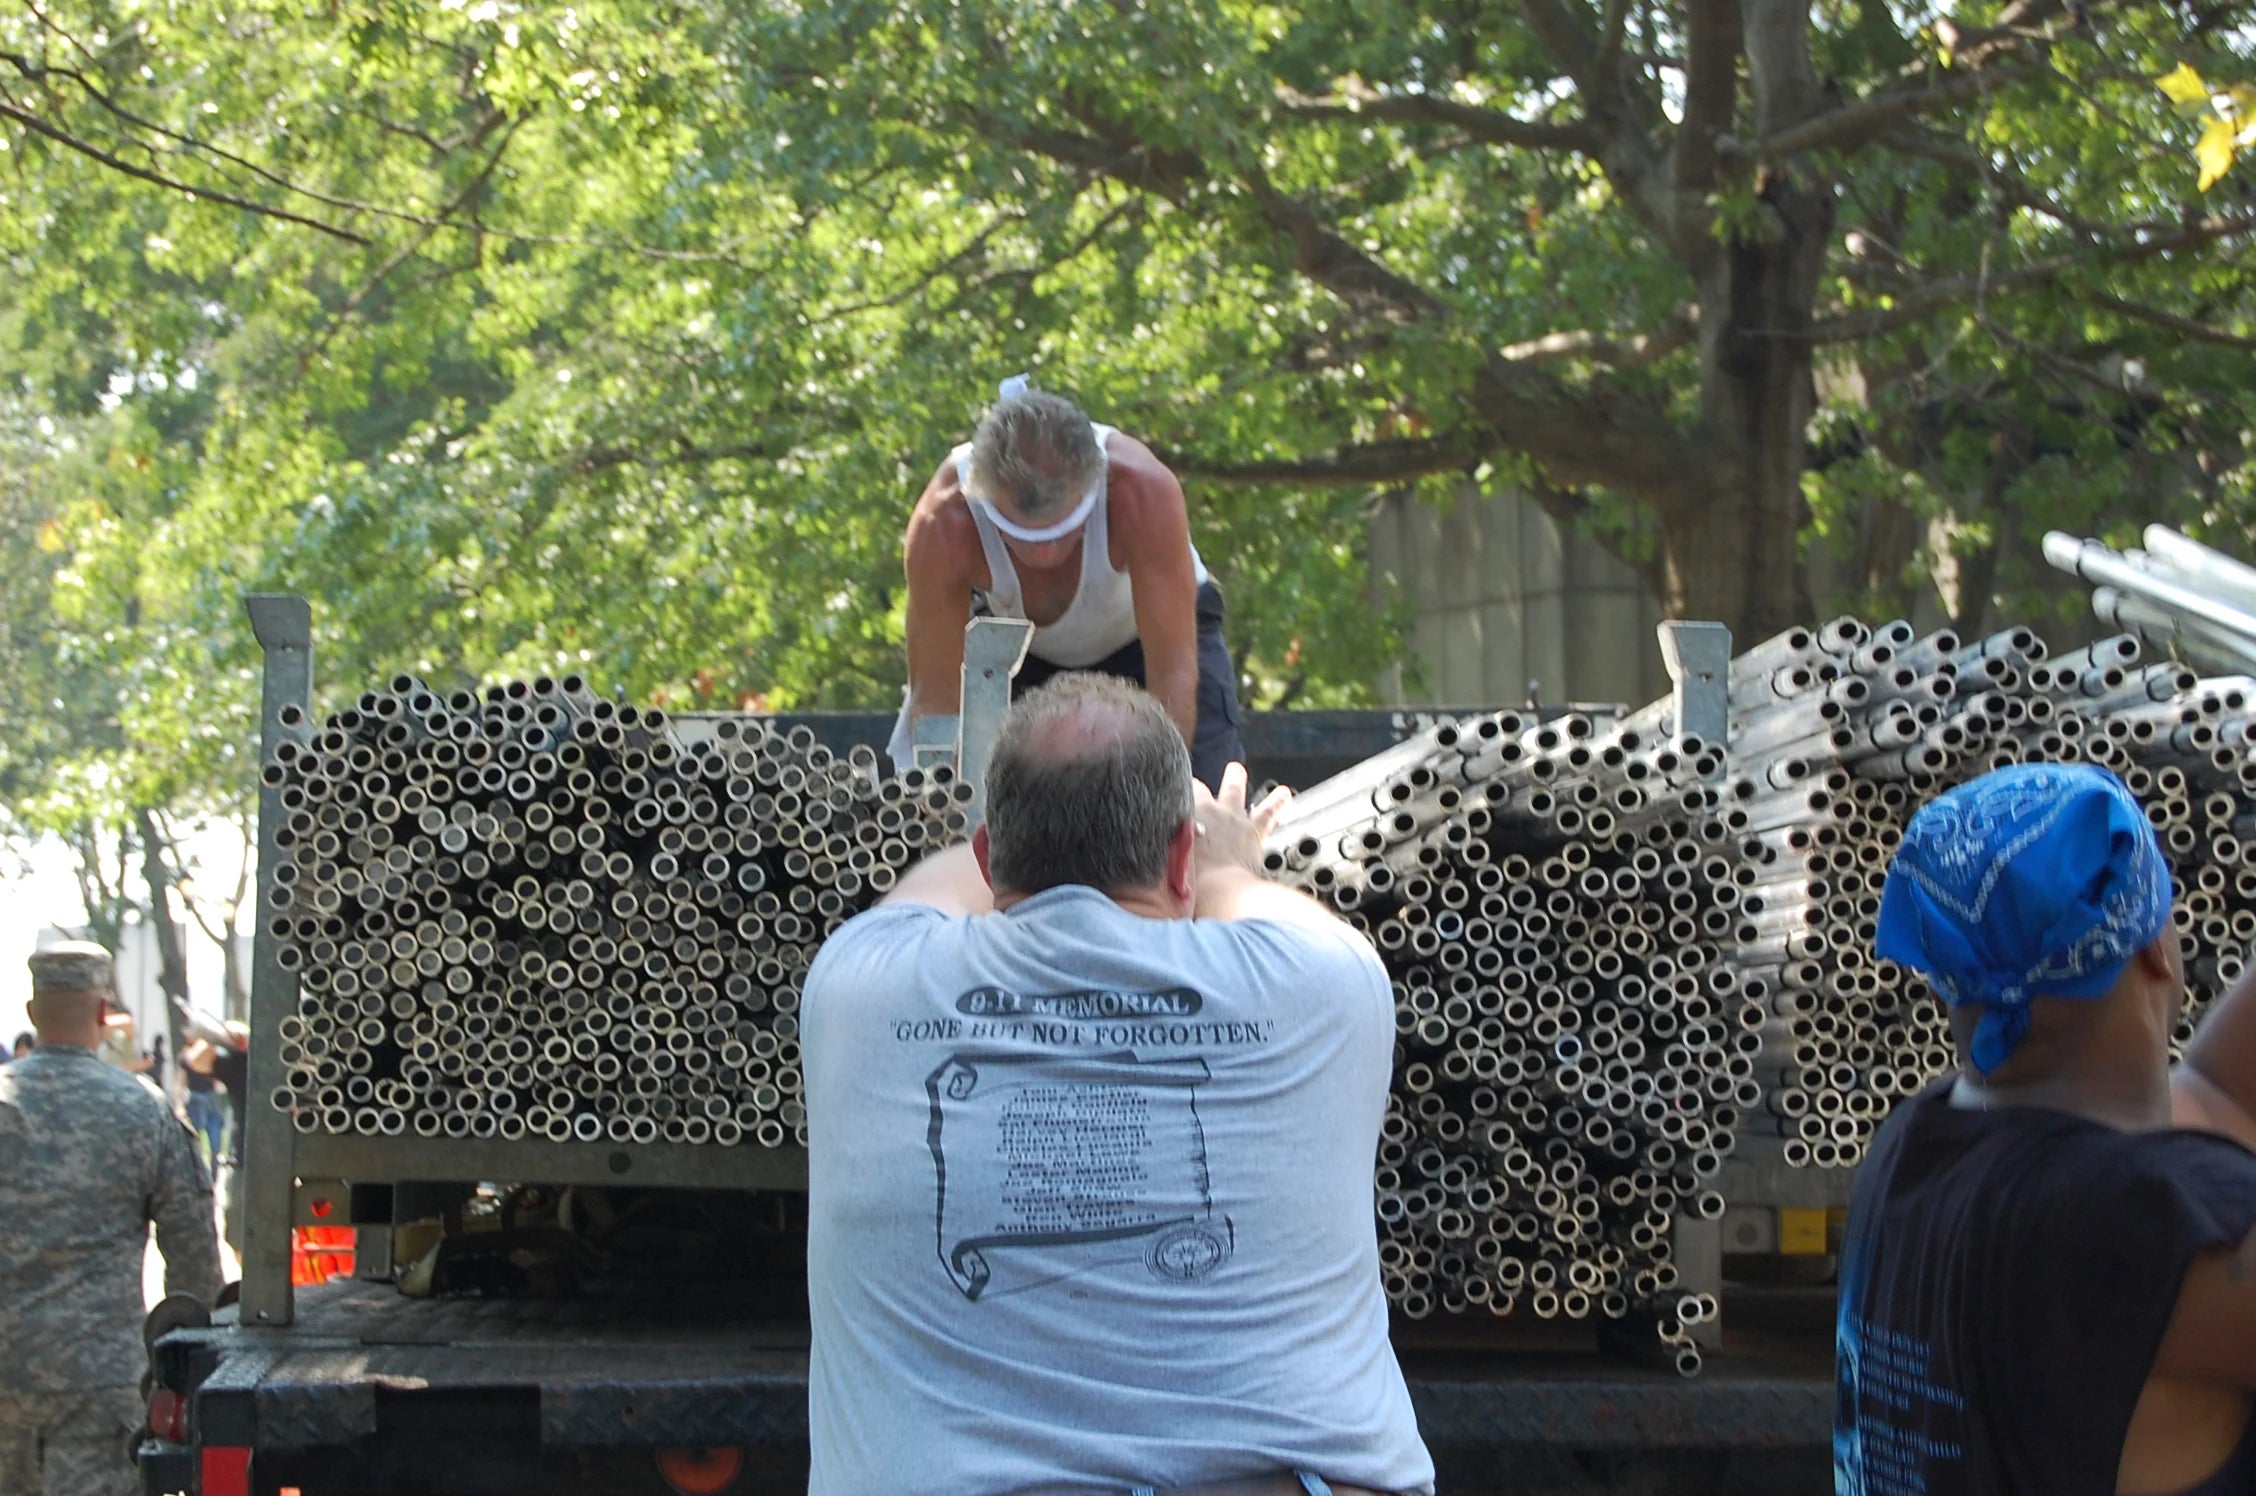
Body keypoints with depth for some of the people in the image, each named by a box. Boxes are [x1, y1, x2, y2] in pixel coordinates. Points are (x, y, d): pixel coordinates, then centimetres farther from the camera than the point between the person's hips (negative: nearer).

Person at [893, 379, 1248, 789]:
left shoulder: (1145, 491, -40)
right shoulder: (942, 525, -37)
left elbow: (1174, 674, -38)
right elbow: (937, 701, -31)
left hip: (1151, 634, -1)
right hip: (1013, 646, 1)